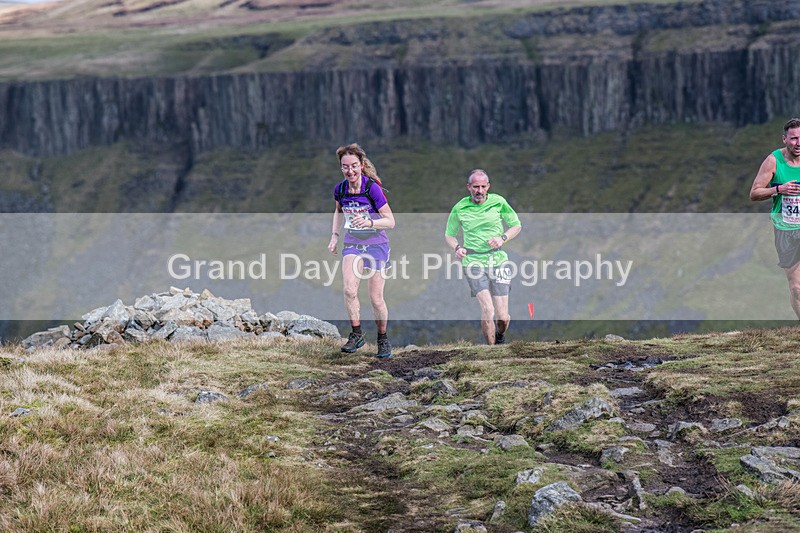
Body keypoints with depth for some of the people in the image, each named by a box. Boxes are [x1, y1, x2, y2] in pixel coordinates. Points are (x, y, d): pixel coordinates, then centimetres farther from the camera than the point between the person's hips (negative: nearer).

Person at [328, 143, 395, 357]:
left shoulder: (372, 188, -18)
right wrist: (334, 235, 11)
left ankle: (383, 340, 21)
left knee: (376, 299, -1)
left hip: (376, 245, -3)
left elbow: (390, 221, -16)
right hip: (352, 244, 3)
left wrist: (370, 222, -33)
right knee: (349, 289, -20)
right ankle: (356, 335, -7)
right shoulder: (340, 189, -3)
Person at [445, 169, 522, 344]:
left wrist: (502, 238, -7)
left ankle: (500, 336, 34)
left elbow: (516, 226, 12)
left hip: (497, 259, 1)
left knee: (502, 317, -1)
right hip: (473, 262, -1)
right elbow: (449, 235, 15)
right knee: (487, 310, -19)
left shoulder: (498, 202, 1)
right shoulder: (459, 208, 1)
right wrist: (457, 248, -6)